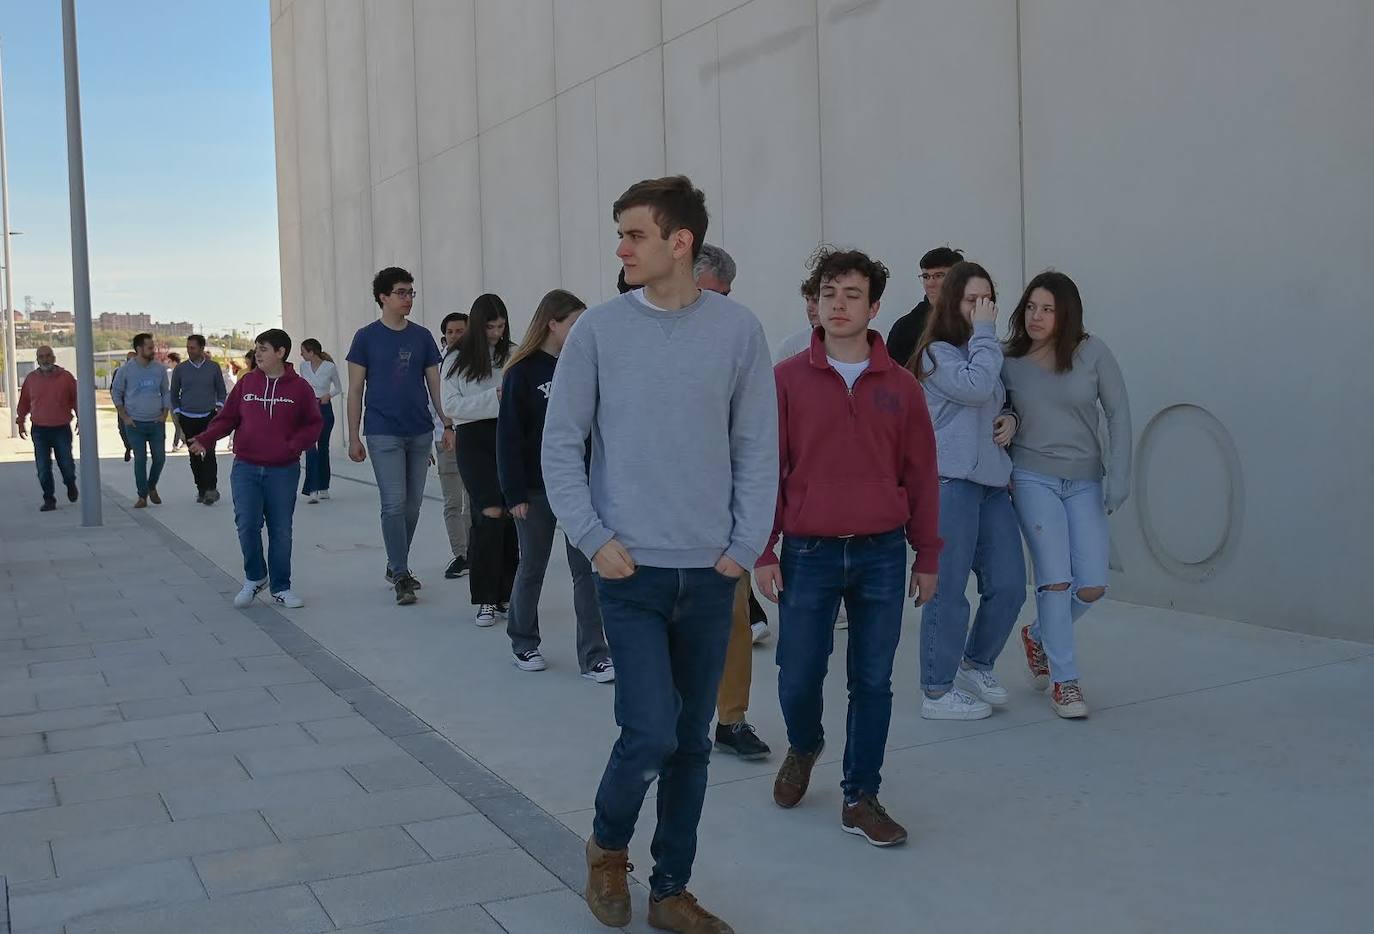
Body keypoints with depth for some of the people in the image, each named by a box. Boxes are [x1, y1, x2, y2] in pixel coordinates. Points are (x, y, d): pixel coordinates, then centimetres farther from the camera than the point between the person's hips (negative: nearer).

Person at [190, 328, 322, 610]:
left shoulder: (299, 387, 1)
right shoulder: (246, 383, 6)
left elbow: (314, 424, 4)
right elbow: (227, 418, 9)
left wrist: (295, 445, -13)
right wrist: (204, 439, -5)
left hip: (283, 471, -1)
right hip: (246, 468, 1)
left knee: (281, 531, 4)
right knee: (247, 524, -9)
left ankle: (280, 588, 17)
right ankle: (255, 578, 14)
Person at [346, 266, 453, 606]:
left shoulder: (422, 337, 8)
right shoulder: (366, 337, -1)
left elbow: (435, 385, 12)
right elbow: (355, 390, 0)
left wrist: (448, 425, 5)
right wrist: (353, 437, -3)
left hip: (420, 432, 4)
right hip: (383, 434, -4)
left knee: (413, 505, 8)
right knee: (394, 505, -8)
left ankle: (396, 566, 24)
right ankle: (401, 576, -2)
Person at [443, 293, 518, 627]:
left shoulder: (512, 356, 4)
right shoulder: (458, 361, 3)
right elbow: (451, 406, -4)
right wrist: (493, 398, -12)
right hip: (474, 440, -2)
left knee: (509, 517, 5)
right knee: (491, 514, -12)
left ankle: (504, 595, 18)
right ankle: (486, 599, -3)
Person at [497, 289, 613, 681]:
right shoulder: (523, 372, -7)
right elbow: (508, 435, -8)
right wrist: (514, 493, -12)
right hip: (536, 488, -3)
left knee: (586, 569, 0)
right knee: (532, 568, 11)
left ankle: (594, 656, 4)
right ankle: (523, 644, 29)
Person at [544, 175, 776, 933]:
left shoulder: (738, 330, 0)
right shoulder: (597, 330, -3)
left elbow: (758, 448, 3)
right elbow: (560, 444, 0)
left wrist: (746, 546, -3)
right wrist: (594, 539, -8)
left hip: (712, 574, 2)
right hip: (631, 570, -2)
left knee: (692, 742, 11)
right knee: (651, 733, -8)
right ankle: (607, 845, 22)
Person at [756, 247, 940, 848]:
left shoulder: (901, 386, 4)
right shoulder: (788, 379, 0)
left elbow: (920, 475, 8)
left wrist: (927, 557, 8)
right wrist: (762, 552, -4)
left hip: (882, 555, 1)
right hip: (807, 553, -1)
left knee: (872, 681, 6)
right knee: (798, 678, 6)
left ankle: (860, 799, 19)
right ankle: (803, 748, 38)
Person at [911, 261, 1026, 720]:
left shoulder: (987, 353, 19)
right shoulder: (936, 353, -4)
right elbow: (976, 387, -21)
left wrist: (1011, 419, 8)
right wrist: (985, 331, -11)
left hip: (992, 482, 8)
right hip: (950, 481, -8)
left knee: (1009, 585, 8)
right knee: (949, 590, -3)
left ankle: (977, 665, 30)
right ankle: (937, 692, 8)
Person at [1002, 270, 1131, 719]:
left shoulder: (1092, 353, -4)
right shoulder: (1009, 361, -3)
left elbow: (1119, 413, -2)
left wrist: (1118, 478, -8)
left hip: (1085, 483, 2)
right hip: (1032, 479, -1)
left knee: (1092, 586, -1)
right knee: (1055, 579, -8)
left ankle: (1038, 635, 29)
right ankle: (1064, 681, 5)